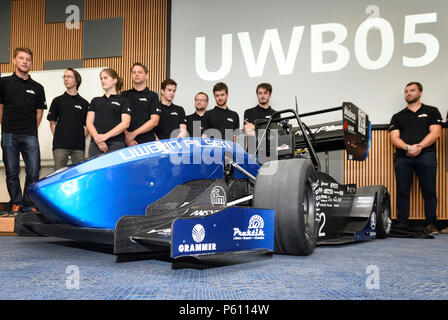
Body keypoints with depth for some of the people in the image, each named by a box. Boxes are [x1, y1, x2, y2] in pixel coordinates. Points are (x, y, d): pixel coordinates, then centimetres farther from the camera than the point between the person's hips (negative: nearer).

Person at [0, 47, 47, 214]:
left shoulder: (37, 88, 12)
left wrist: (30, 130, 7)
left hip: (30, 137, 1)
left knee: (33, 172, -3)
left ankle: (29, 205, 8)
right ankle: (16, 204, 13)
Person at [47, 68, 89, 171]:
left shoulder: (84, 103, 11)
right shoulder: (57, 101, 10)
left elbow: (86, 125, 11)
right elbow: (52, 123, 11)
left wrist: (81, 138, -1)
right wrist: (58, 138, 1)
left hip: (78, 146, 1)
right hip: (60, 146, 0)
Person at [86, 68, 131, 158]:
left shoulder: (123, 101, 9)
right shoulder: (95, 101, 21)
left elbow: (125, 123, -4)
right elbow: (89, 122, 10)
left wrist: (106, 136, -13)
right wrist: (97, 137, -9)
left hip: (116, 144, -3)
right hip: (95, 144, 3)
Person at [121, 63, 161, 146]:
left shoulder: (152, 96, 7)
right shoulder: (124, 95, 14)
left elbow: (154, 121, -3)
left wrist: (134, 133, -9)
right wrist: (126, 136, -9)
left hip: (147, 142, -2)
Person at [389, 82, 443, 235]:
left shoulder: (431, 111, 16)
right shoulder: (398, 116, 21)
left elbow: (435, 133, 3)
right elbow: (394, 138, 8)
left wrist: (418, 146, -12)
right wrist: (407, 147, -12)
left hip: (426, 155, -2)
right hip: (403, 157, 2)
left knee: (429, 191, -6)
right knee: (402, 192, -2)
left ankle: (431, 224, 0)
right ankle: (402, 225, 2)